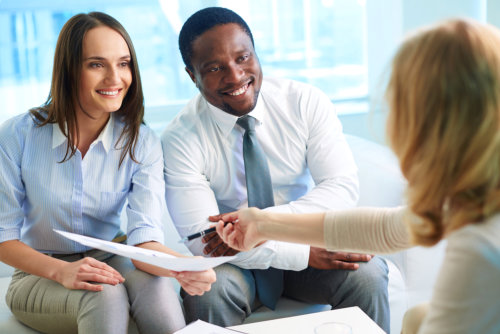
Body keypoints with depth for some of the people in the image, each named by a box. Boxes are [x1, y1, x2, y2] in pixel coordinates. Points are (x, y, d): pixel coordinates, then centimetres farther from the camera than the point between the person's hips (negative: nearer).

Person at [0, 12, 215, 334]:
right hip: (39, 277, -2)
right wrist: (61, 271, -28)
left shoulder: (142, 143, -9)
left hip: (110, 261, 2)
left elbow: (143, 237, -21)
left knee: (152, 282, -32)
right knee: (104, 295, -34)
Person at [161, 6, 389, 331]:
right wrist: (304, 253, -29)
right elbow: (199, 239, -21)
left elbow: (343, 187, -15)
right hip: (236, 261, -1)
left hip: (310, 240, 2)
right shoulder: (180, 139, -14)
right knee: (208, 292, -32)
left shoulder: (307, 102, -9)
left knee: (367, 275, -26)